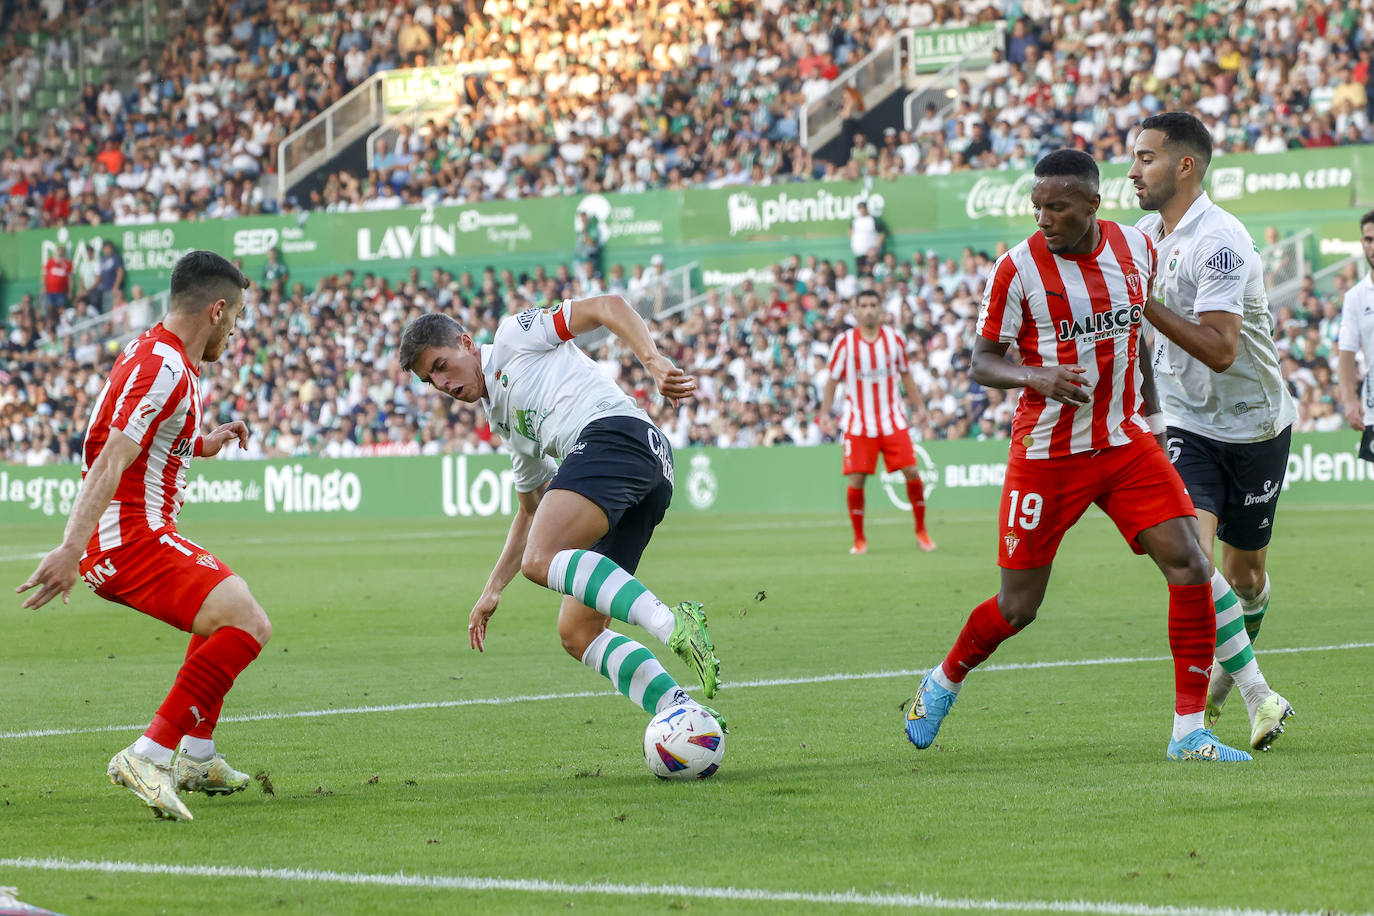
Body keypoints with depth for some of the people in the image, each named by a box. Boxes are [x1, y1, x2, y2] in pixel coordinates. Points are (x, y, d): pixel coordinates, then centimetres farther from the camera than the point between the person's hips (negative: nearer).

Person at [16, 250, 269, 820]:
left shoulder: (161, 356, 15)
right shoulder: (164, 367, -16)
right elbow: (109, 462, -26)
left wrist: (199, 446, 27)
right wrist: (72, 550, -33)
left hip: (136, 535, 11)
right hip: (131, 540, -11)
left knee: (226, 617, 31)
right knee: (247, 624, -23)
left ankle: (197, 758, 34)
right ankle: (149, 757, -26)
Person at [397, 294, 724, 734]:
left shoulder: (513, 335, 15)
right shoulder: (506, 422, 36)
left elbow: (608, 306, 5)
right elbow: (532, 512, 43)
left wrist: (654, 361, -11)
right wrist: (492, 590, 39)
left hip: (615, 432, -9)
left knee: (541, 561, -28)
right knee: (577, 632, 1)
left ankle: (672, 623, -42)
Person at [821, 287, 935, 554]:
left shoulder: (895, 339, 4)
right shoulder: (845, 343, -2)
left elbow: (905, 375, 15)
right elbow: (832, 380, 4)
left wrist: (920, 406, 9)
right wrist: (824, 414, -5)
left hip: (893, 421, 1)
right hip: (858, 424, -1)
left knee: (912, 472, -7)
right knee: (856, 481, -6)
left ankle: (921, 530, 9)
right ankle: (859, 539, 9)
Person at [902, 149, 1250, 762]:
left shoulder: (1136, 250, 2)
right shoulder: (1018, 268, -11)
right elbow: (982, 363, -7)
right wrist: (1036, 378, -26)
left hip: (1125, 443, 4)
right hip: (1047, 454, -3)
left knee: (1189, 567, -13)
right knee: (1018, 607, 3)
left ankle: (1189, 732, -6)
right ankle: (943, 683, 34)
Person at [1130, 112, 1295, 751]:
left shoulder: (1220, 242, -22)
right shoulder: (1147, 233, 2)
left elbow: (1220, 349, -30)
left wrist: (1143, 302, -31)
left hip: (1255, 426, -5)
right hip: (1187, 426, 5)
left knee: (1244, 575, 10)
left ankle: (1229, 662, 41)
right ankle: (1258, 697, -14)